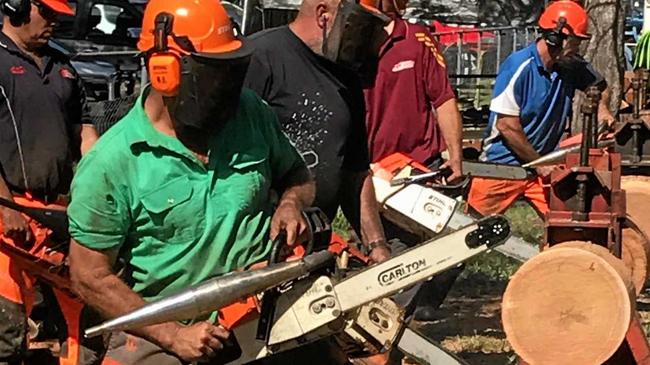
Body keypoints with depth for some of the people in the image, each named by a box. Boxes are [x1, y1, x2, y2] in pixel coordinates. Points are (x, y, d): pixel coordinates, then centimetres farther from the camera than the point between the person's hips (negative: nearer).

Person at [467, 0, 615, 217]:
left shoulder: (572, 65, -3)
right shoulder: (519, 66, -20)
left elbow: (597, 84, 18)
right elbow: (507, 126, -20)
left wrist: (601, 109, -5)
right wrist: (539, 163, -11)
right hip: (503, 163, -5)